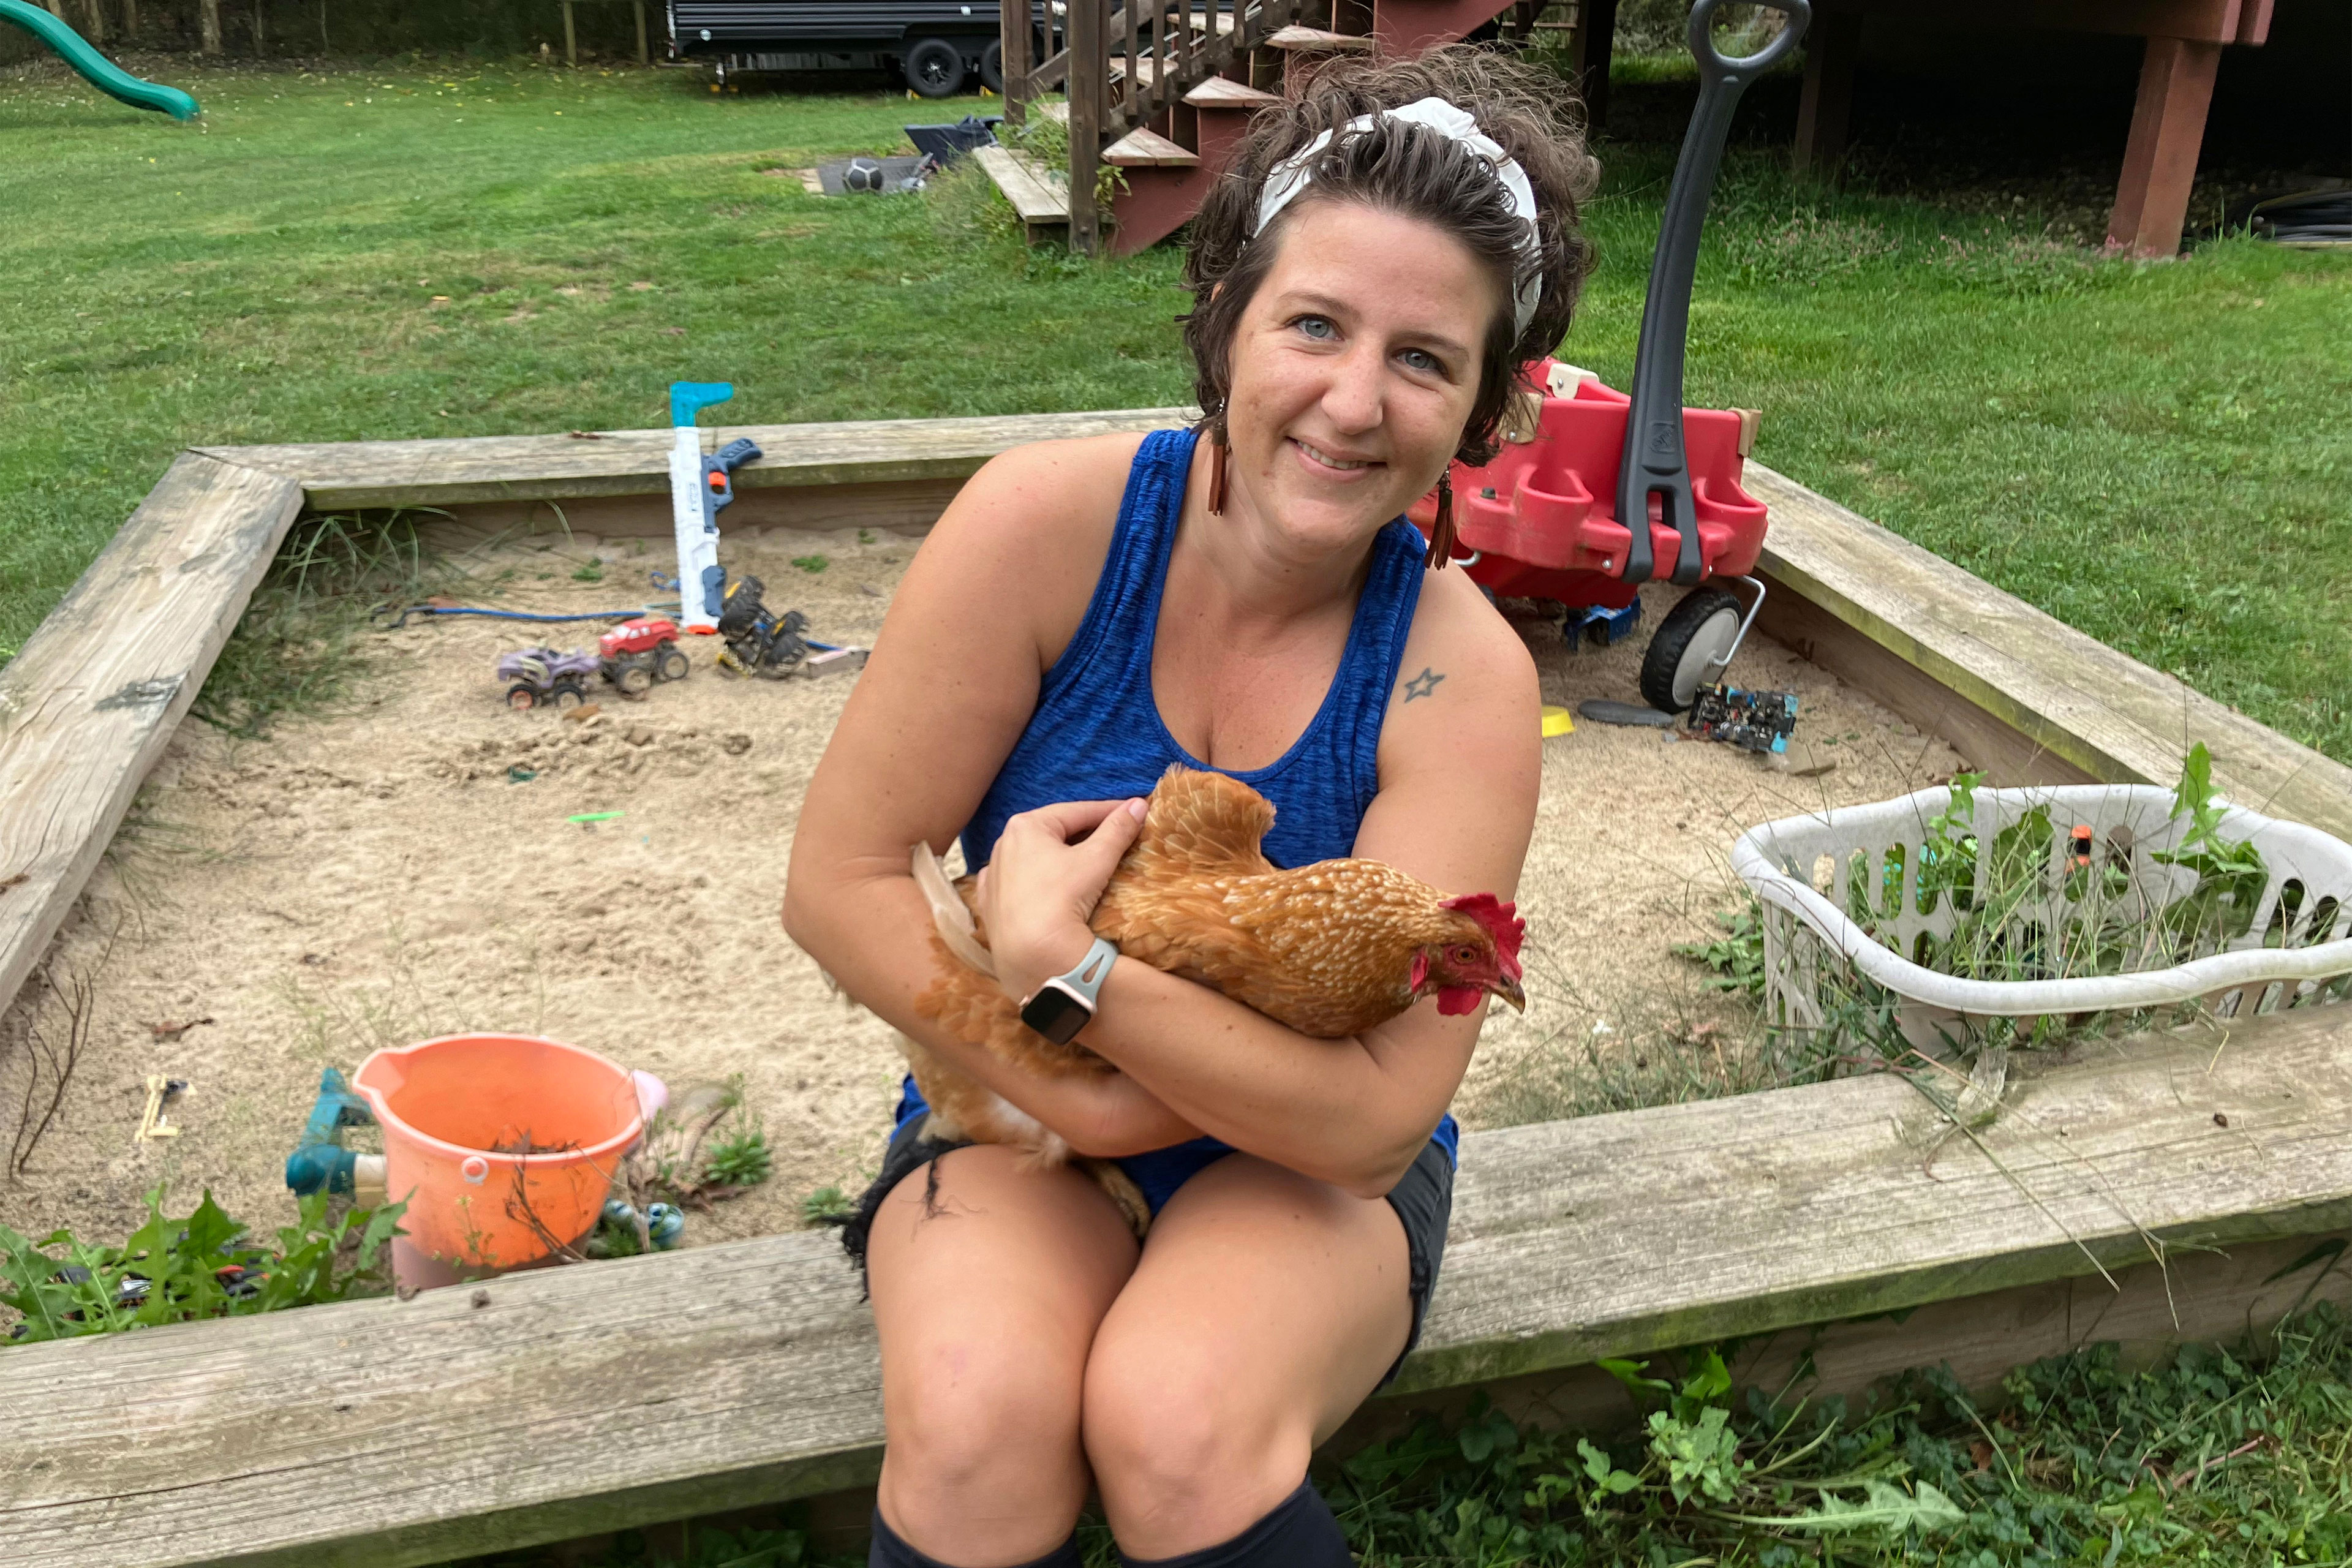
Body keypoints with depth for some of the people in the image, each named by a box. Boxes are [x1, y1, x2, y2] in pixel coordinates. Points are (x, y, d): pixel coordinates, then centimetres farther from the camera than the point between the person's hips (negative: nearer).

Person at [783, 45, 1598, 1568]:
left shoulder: (1463, 676, -16)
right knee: (976, 1426, -29)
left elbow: (1377, 1115, -19)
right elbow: (839, 881, -12)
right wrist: (1067, 1098, -19)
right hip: (1017, 1116, 1)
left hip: (1304, 1157, 0)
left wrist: (1063, 963, -28)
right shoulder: (1054, 516, -16)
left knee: (1184, 1427, -30)